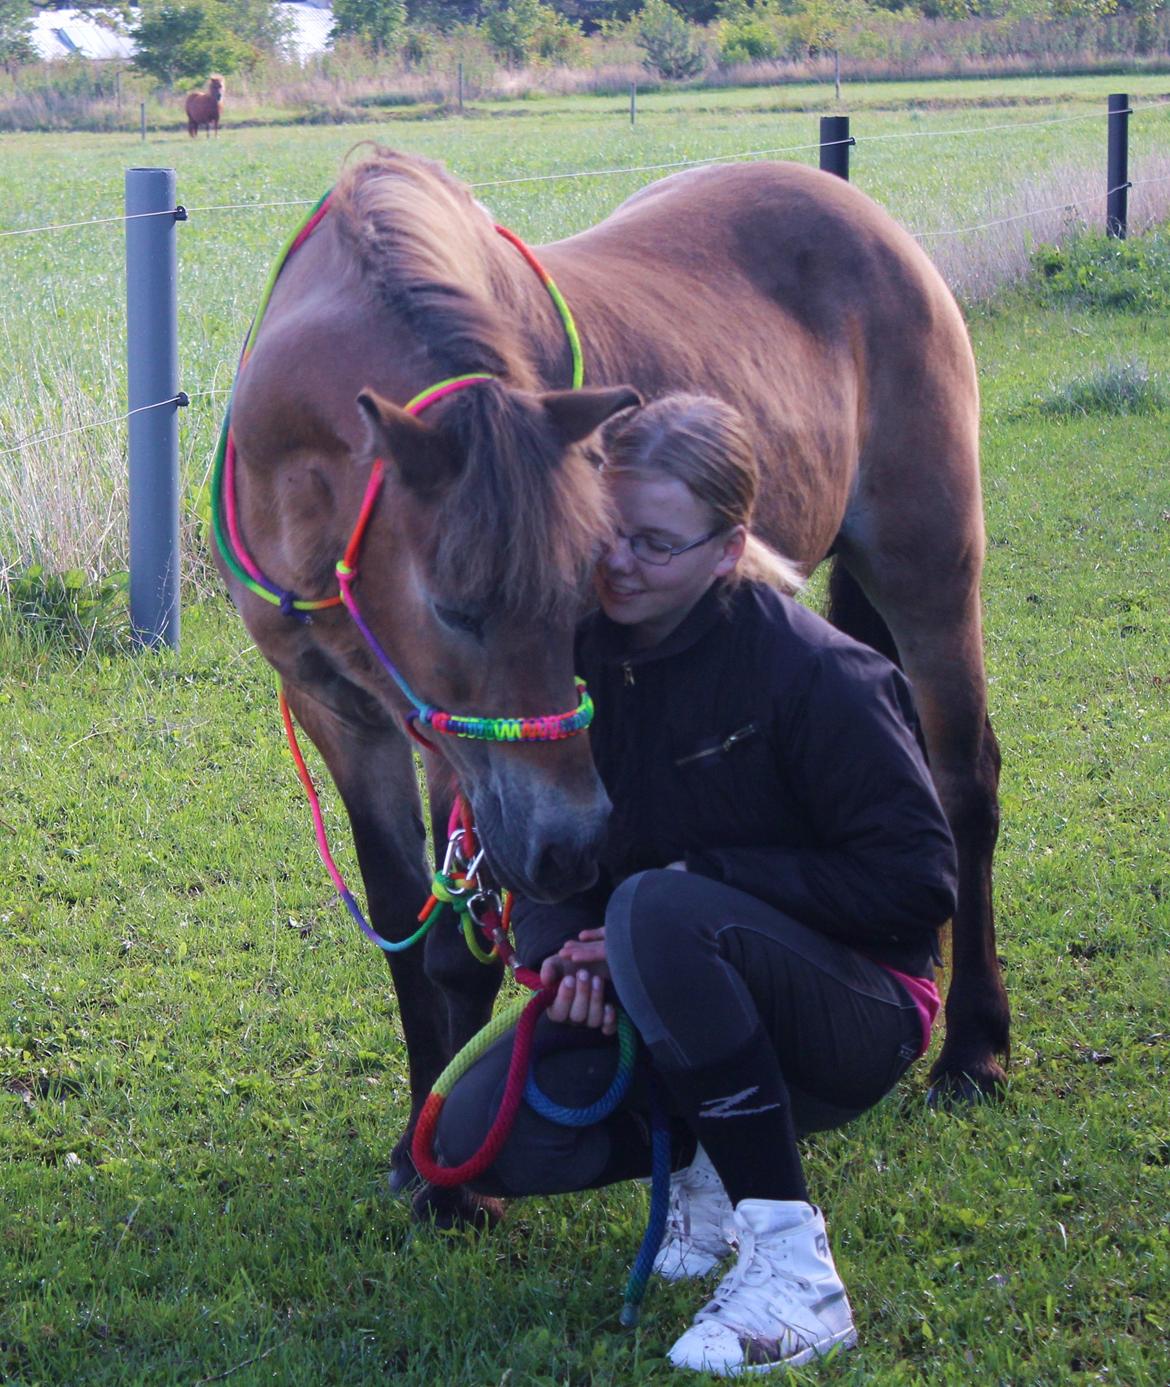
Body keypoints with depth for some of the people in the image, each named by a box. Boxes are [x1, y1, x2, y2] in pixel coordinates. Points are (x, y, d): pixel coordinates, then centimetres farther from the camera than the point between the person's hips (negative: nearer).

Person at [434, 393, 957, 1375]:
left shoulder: (812, 673, -20)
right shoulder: (584, 654, -3)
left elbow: (915, 879, -22)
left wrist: (700, 882, -24)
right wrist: (561, 948, -18)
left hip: (858, 1020, -6)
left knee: (660, 910, -36)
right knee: (482, 1137, -18)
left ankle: (795, 1274, -29)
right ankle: (711, 1159, 12)